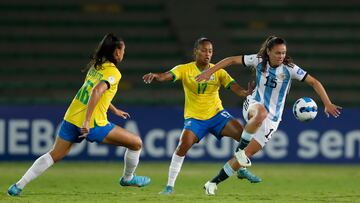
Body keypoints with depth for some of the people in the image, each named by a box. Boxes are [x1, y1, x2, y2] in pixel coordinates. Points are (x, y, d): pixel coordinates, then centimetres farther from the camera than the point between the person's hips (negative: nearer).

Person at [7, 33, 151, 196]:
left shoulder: (95, 66, 14)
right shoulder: (114, 72, -11)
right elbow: (97, 91, -26)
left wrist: (115, 110, 39)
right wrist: (87, 121, -30)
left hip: (71, 119, 8)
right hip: (92, 126, -8)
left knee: (54, 155, 15)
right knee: (136, 143, 5)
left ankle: (19, 186, 7)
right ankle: (128, 178, 26)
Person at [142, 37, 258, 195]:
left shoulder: (218, 71, -1)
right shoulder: (185, 69, -8)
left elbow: (234, 87, -11)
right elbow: (167, 76, -25)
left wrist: (246, 92, -34)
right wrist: (155, 75, -49)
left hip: (216, 114, 3)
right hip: (194, 118, -3)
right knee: (183, 145, -25)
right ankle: (170, 186, -14)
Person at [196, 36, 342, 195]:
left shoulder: (289, 68, -9)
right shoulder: (259, 61, -6)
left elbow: (314, 82, -9)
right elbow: (232, 60, -1)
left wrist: (327, 104, -18)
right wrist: (209, 72, -9)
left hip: (272, 119, 1)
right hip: (253, 105, -1)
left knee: (246, 155, -6)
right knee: (262, 112, -42)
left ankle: (213, 183, 8)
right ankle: (240, 148, -27)